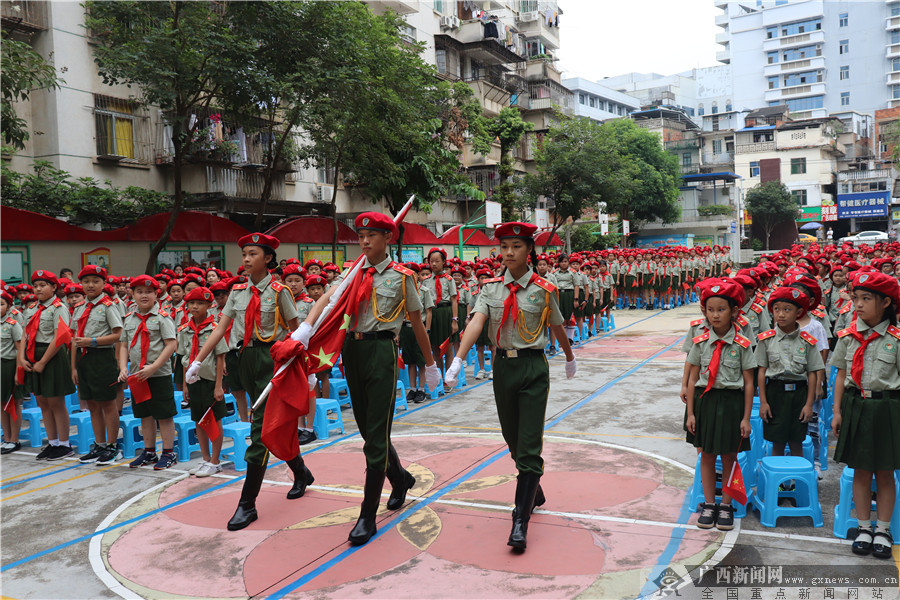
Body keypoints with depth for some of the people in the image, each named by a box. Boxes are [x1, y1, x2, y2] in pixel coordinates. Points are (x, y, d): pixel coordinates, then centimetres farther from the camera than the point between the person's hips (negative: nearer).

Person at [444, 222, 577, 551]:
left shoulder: (543, 290, -5)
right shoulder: (490, 287, 1)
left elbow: (558, 329, 9)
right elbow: (476, 321, -13)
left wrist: (570, 359, 23)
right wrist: (458, 360, -27)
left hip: (533, 367, -4)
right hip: (503, 365, 4)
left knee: (529, 446, -7)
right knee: (513, 440, 17)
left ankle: (520, 520, -5)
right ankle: (535, 491, 42)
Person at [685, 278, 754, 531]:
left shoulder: (741, 345, -5)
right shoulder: (700, 342, -1)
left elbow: (748, 383, -2)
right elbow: (693, 379, 3)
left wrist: (746, 418, -5)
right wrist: (690, 413, 1)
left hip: (732, 402, -1)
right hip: (705, 400, 2)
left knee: (729, 456, 8)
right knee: (707, 455, 10)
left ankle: (726, 505, 23)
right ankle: (708, 504, 24)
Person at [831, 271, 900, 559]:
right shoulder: (848, 336, 1)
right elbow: (841, 375, 6)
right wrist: (837, 411, 3)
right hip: (856, 404, 2)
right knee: (860, 470, 9)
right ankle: (864, 527, 22)